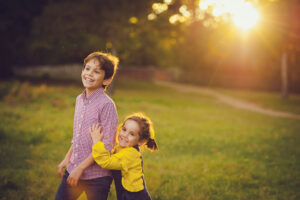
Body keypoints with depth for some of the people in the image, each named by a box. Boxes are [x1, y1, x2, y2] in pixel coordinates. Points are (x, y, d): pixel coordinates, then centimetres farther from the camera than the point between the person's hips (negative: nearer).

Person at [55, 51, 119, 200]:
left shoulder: (107, 104, -16)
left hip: (97, 176, -6)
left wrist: (81, 168, -16)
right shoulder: (79, 99, 6)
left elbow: (106, 146, -17)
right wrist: (67, 158, 14)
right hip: (73, 170, 7)